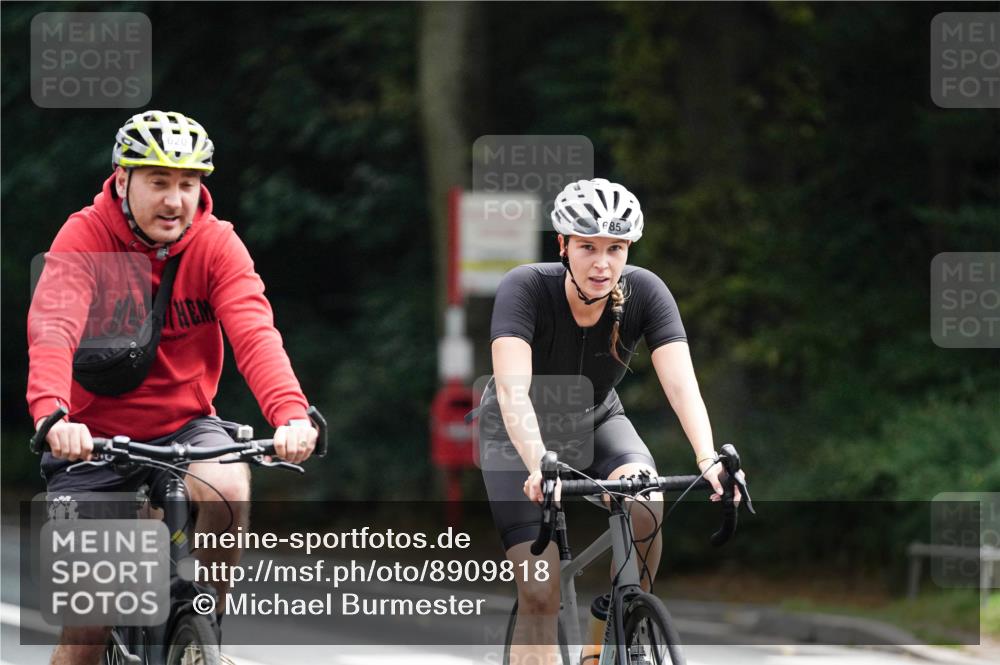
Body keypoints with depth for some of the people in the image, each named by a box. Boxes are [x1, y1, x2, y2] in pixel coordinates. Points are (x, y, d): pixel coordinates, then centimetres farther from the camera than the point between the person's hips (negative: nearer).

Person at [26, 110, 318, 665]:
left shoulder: (216, 245, -11)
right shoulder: (85, 238, -16)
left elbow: (254, 332, -25)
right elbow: (53, 328, -32)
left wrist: (291, 413, -44)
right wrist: (52, 415, -52)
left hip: (184, 424, 2)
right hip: (93, 434, -1)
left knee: (227, 492, -32)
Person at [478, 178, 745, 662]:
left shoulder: (645, 293, -22)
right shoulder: (525, 289, -30)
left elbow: (681, 384, -32)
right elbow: (512, 390, -42)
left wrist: (708, 459, -49)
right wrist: (540, 466, -59)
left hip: (595, 423, 2)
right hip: (518, 436, -2)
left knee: (646, 506, -30)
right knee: (540, 594, -16)